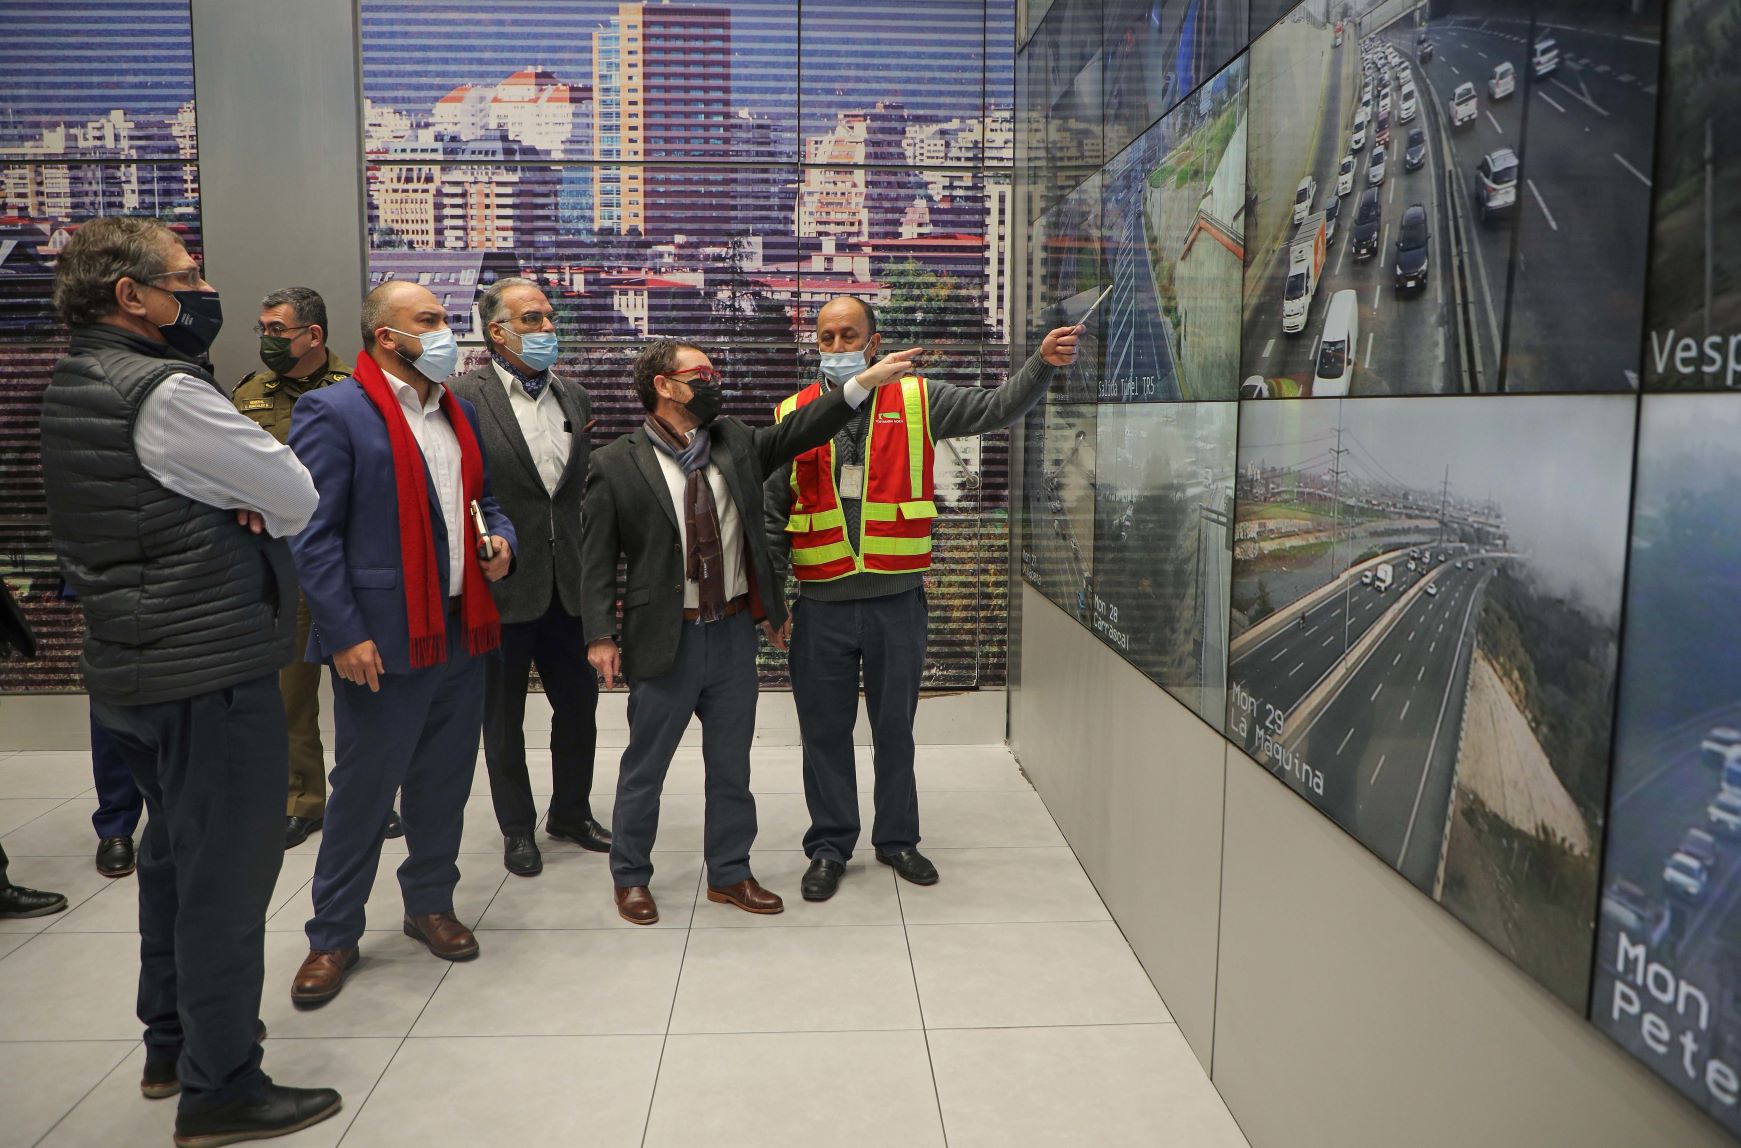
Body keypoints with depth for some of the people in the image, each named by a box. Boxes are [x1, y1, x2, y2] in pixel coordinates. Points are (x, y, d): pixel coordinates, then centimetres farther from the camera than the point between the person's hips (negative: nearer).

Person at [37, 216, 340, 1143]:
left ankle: (169, 1047, 36)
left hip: (131, 671, 10)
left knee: (173, 855, 21)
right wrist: (245, 503, 2)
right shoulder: (166, 394, -19)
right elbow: (299, 499, -15)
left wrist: (230, 502, -9)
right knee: (226, 875, 1)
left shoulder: (70, 393, 10)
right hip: (211, 671, -10)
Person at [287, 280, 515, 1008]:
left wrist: (499, 540, 1)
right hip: (384, 640, -7)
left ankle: (430, 904, 34)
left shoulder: (457, 411, 13)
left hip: (461, 629, 7)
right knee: (364, 790, 4)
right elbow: (312, 535, -13)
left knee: (444, 782, 16)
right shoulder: (334, 413, -10)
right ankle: (333, 937, 21)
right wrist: (345, 636, -17)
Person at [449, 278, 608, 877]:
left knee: (579, 702, 13)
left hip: (567, 582, 5)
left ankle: (571, 811, 33)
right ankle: (517, 827, 28)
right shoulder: (463, 396, -9)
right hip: (501, 583, -4)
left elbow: (588, 487, 11)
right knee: (503, 714, 11)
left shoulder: (575, 396, 8)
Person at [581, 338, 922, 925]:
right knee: (644, 767, 10)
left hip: (734, 632, 4)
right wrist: (600, 636, -12)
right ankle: (630, 877, 30)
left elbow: (798, 432, 2)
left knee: (731, 764, 15)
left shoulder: (734, 441, 6)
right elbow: (596, 557, -7)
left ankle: (729, 874, 31)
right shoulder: (616, 464, -7)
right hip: (665, 638, -4)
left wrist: (863, 381, -7)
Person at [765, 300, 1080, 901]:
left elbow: (997, 407, -3)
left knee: (895, 728, 14)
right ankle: (829, 847, 27)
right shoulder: (793, 416, 2)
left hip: (898, 602, 0)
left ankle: (897, 838, 32)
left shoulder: (916, 402, 2)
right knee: (825, 732, 10)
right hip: (821, 608, 0)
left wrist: (1042, 363, -20)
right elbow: (771, 516, 5)